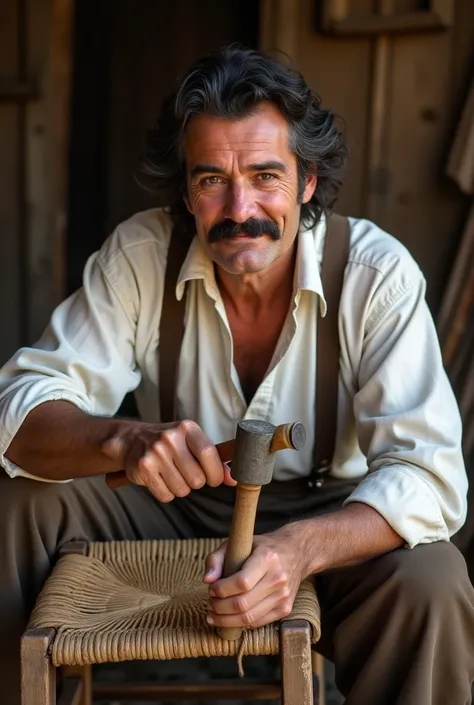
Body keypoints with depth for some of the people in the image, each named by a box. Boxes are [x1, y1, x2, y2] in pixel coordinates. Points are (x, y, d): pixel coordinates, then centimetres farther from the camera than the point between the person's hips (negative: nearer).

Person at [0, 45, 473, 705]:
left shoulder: (378, 273, -18)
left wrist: (301, 547, -44)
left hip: (328, 518, -1)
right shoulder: (138, 254, -13)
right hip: (174, 506, 2)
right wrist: (127, 440, -40)